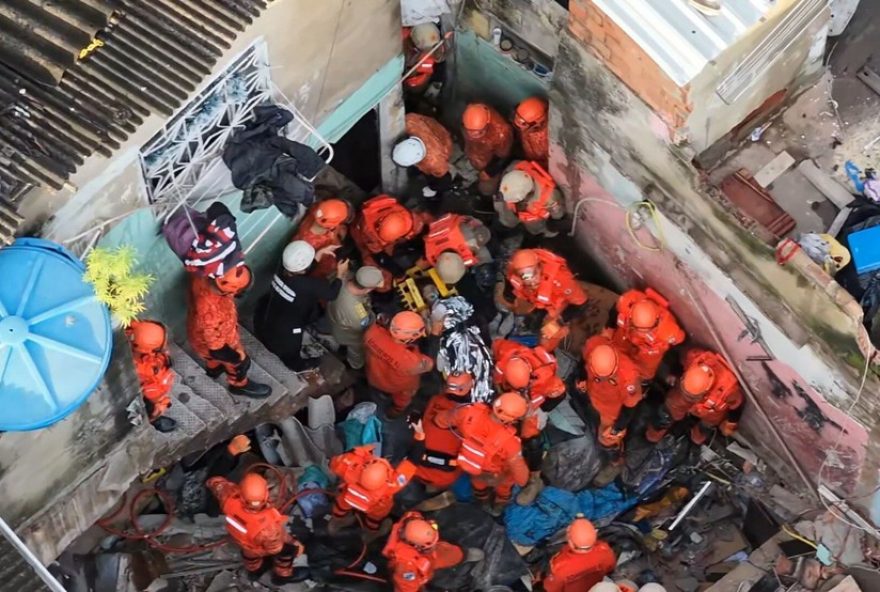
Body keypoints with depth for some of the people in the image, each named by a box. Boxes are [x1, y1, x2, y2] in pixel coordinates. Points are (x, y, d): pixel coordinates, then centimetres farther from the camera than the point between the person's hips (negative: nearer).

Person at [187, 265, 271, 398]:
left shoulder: (202, 275, -32)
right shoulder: (211, 313, -49)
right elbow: (217, 349, -32)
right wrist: (238, 356, -12)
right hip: (209, 343, -5)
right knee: (240, 362, 25)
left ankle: (213, 368, 68)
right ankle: (239, 385, 55)